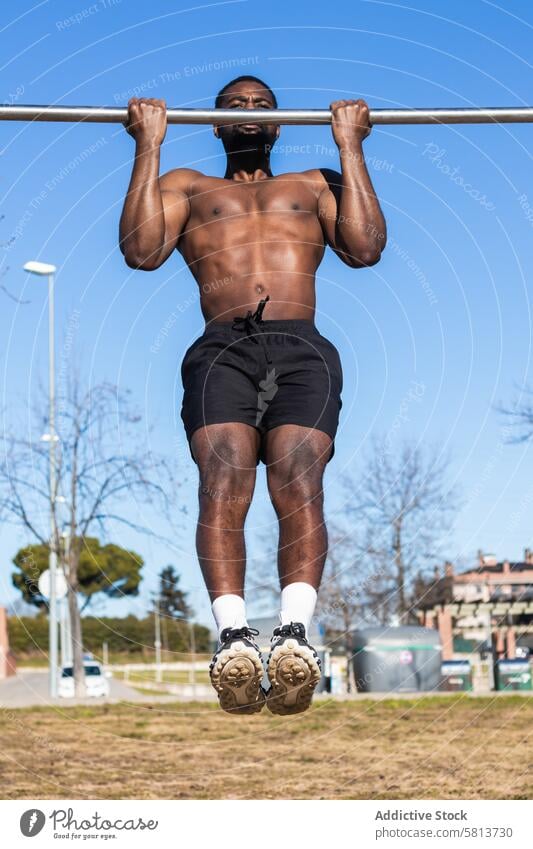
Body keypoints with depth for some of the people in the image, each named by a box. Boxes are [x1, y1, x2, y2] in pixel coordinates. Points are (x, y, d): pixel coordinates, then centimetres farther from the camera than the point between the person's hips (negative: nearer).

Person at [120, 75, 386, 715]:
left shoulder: (314, 185, 34)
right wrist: (149, 143, 15)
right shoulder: (187, 184, 32)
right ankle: (232, 636, -44)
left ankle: (296, 631, -45)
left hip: (302, 351, 0)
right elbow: (141, 249, 11)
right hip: (221, 350, 0)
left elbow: (366, 248, 14)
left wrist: (350, 145, 19)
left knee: (300, 486, -28)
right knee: (222, 485, -29)